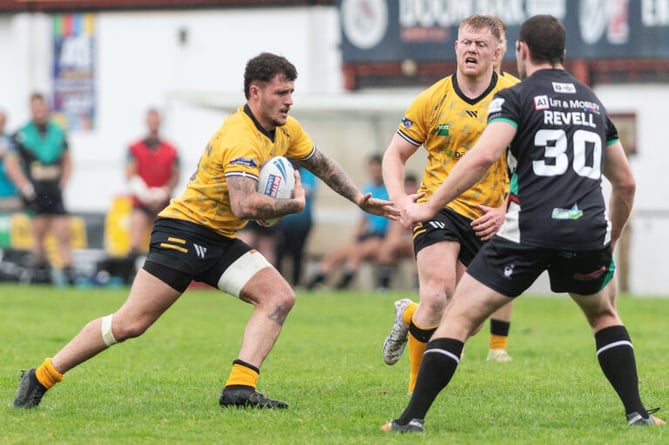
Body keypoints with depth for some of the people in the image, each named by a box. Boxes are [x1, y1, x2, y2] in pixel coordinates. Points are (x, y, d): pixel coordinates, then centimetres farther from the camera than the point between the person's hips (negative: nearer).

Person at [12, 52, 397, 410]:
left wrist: (361, 200, 22)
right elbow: (245, 205, -36)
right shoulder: (240, 139, -24)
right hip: (185, 230, -9)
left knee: (279, 297, -10)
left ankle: (240, 387, -19)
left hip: (220, 242, 9)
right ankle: (41, 377, 0)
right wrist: (294, 204, -20)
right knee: (131, 323, -12)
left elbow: (321, 163, 25)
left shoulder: (287, 130, 6)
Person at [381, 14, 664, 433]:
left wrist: (429, 206, -8)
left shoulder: (516, 97, 3)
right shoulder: (593, 102, 21)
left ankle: (413, 417, -1)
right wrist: (611, 241, 38)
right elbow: (626, 183, 26)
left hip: (529, 232, -4)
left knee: (459, 317, 5)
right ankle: (637, 411, 18)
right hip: (588, 232, 4)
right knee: (605, 316, 30)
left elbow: (483, 157, -14)